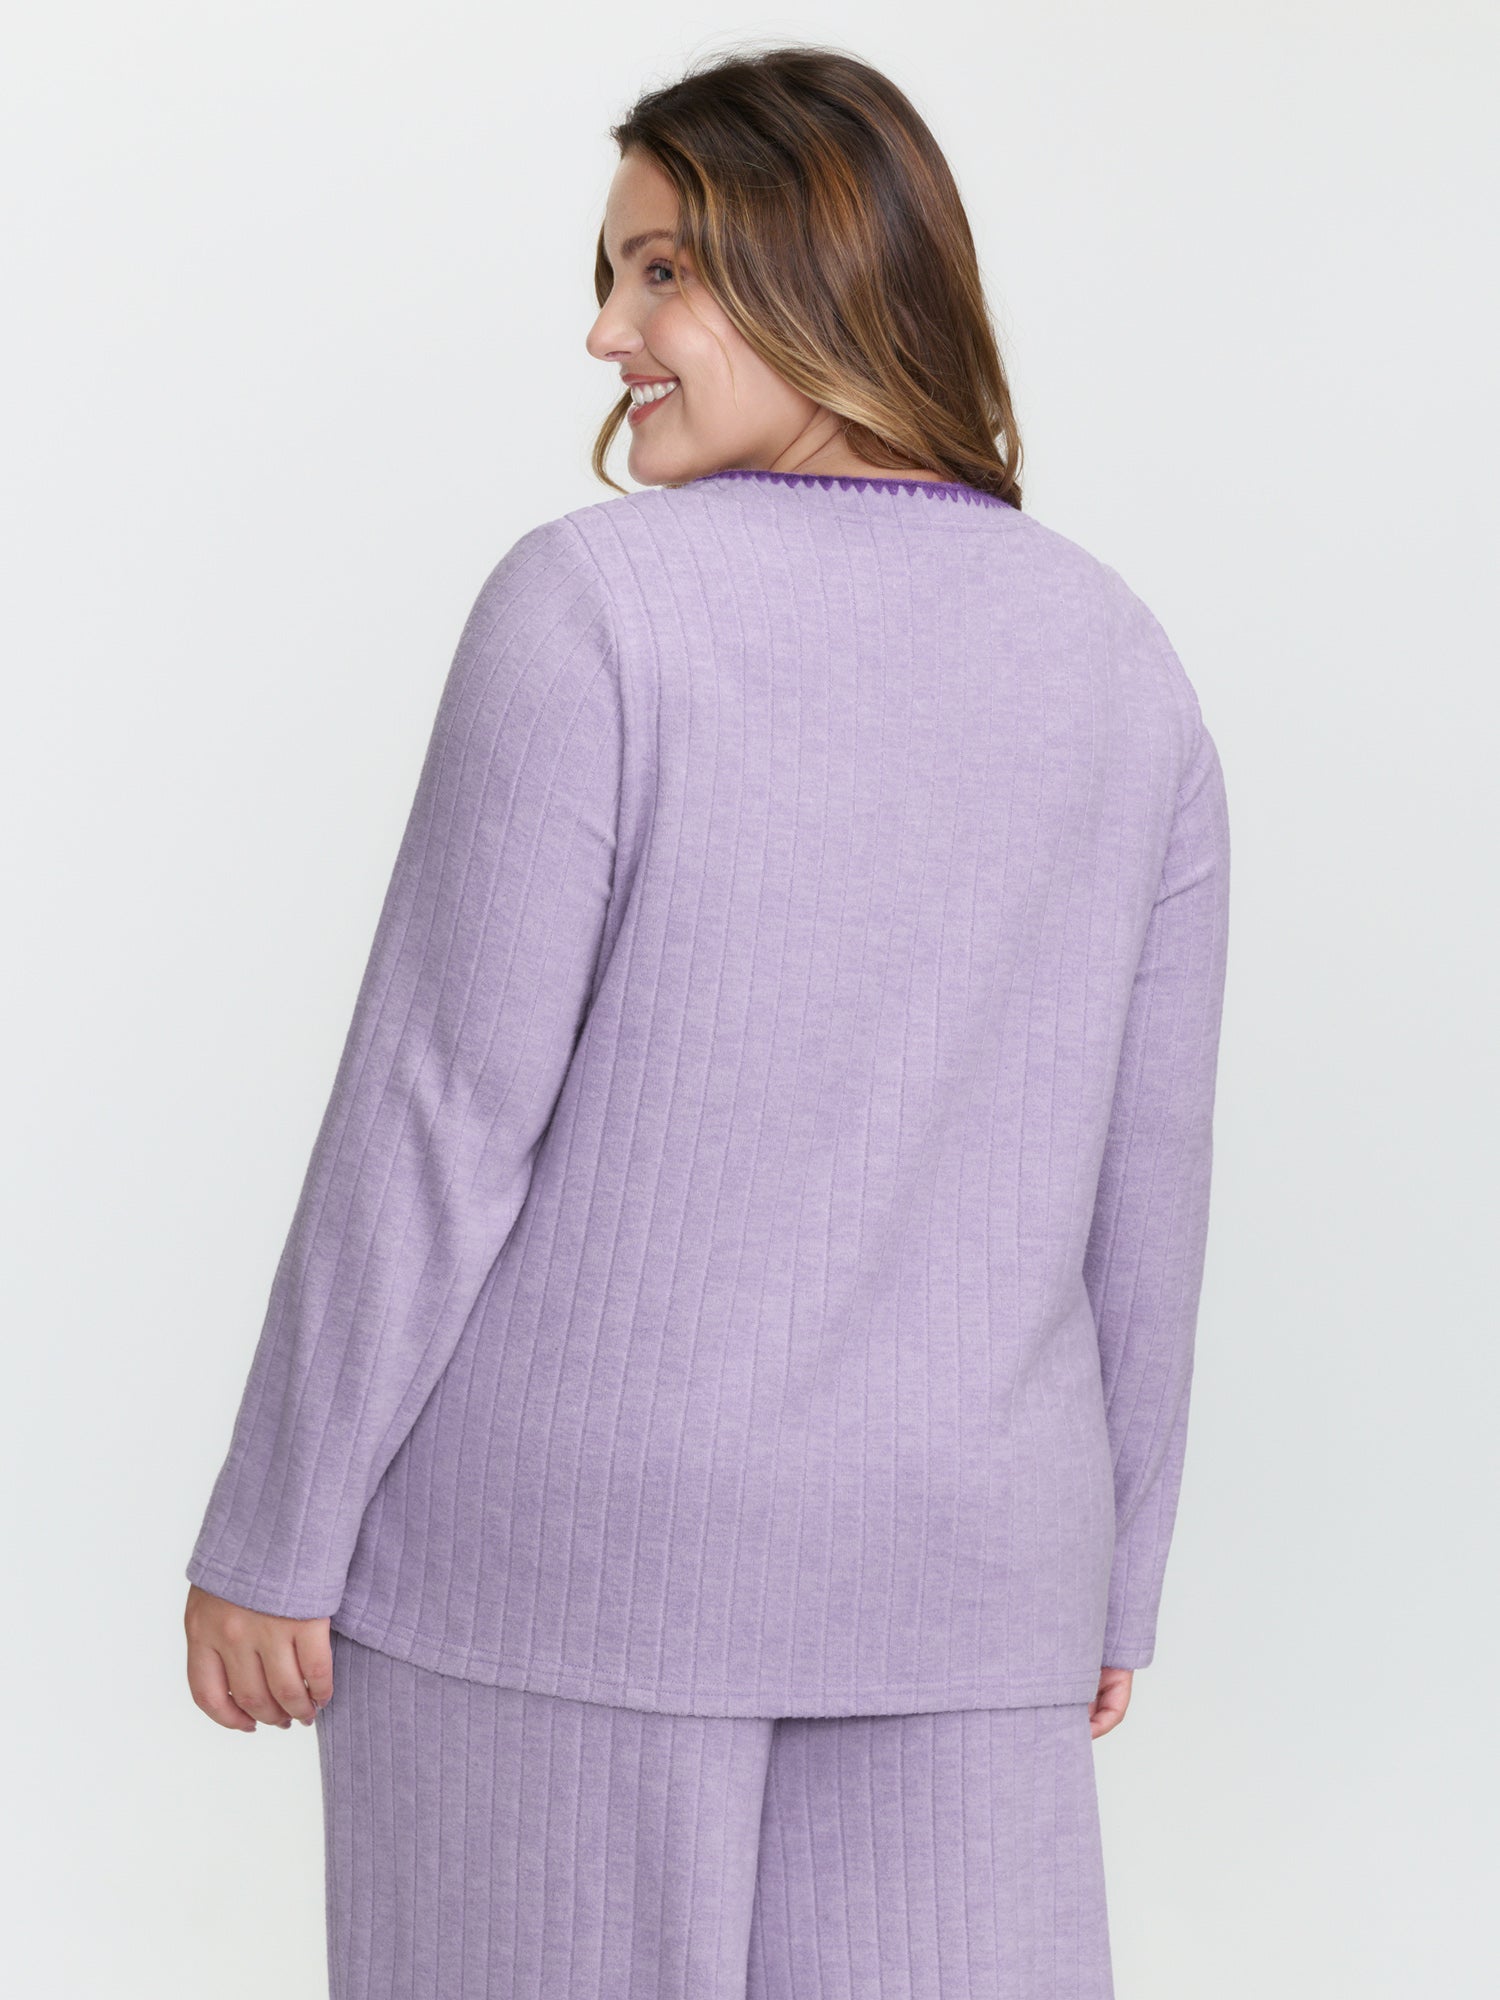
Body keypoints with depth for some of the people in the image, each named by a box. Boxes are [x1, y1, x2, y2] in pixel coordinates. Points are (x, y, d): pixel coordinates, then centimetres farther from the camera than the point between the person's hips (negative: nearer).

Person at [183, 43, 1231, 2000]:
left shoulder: (591, 603, -14)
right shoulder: (1121, 663, 2)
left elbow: (437, 1113, -16)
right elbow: (1139, 1185, 5)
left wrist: (270, 1533, -7)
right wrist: (1104, 1582, 15)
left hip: (562, 1525, -4)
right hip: (933, 1551, 4)